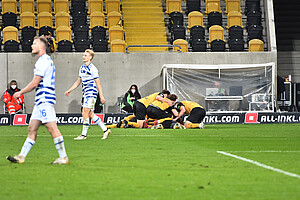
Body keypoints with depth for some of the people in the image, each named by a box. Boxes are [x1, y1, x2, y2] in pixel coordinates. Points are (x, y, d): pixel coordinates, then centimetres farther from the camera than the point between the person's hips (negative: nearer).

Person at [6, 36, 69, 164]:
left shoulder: (43, 61, -11)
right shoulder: (46, 60, 20)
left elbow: (35, 83, -14)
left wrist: (20, 93, -2)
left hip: (45, 100, -11)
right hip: (41, 101, 11)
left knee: (52, 128, -10)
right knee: (32, 129, 9)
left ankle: (63, 157, -9)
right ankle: (21, 157, 10)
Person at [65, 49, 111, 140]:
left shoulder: (92, 69, -11)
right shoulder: (82, 68, 14)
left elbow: (98, 83, -12)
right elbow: (78, 81, 23)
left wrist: (101, 96, -14)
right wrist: (69, 90, 19)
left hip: (91, 93, -9)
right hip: (86, 94, 9)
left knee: (85, 113, -10)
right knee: (91, 114, 8)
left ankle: (83, 135, -5)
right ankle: (105, 130, 16)